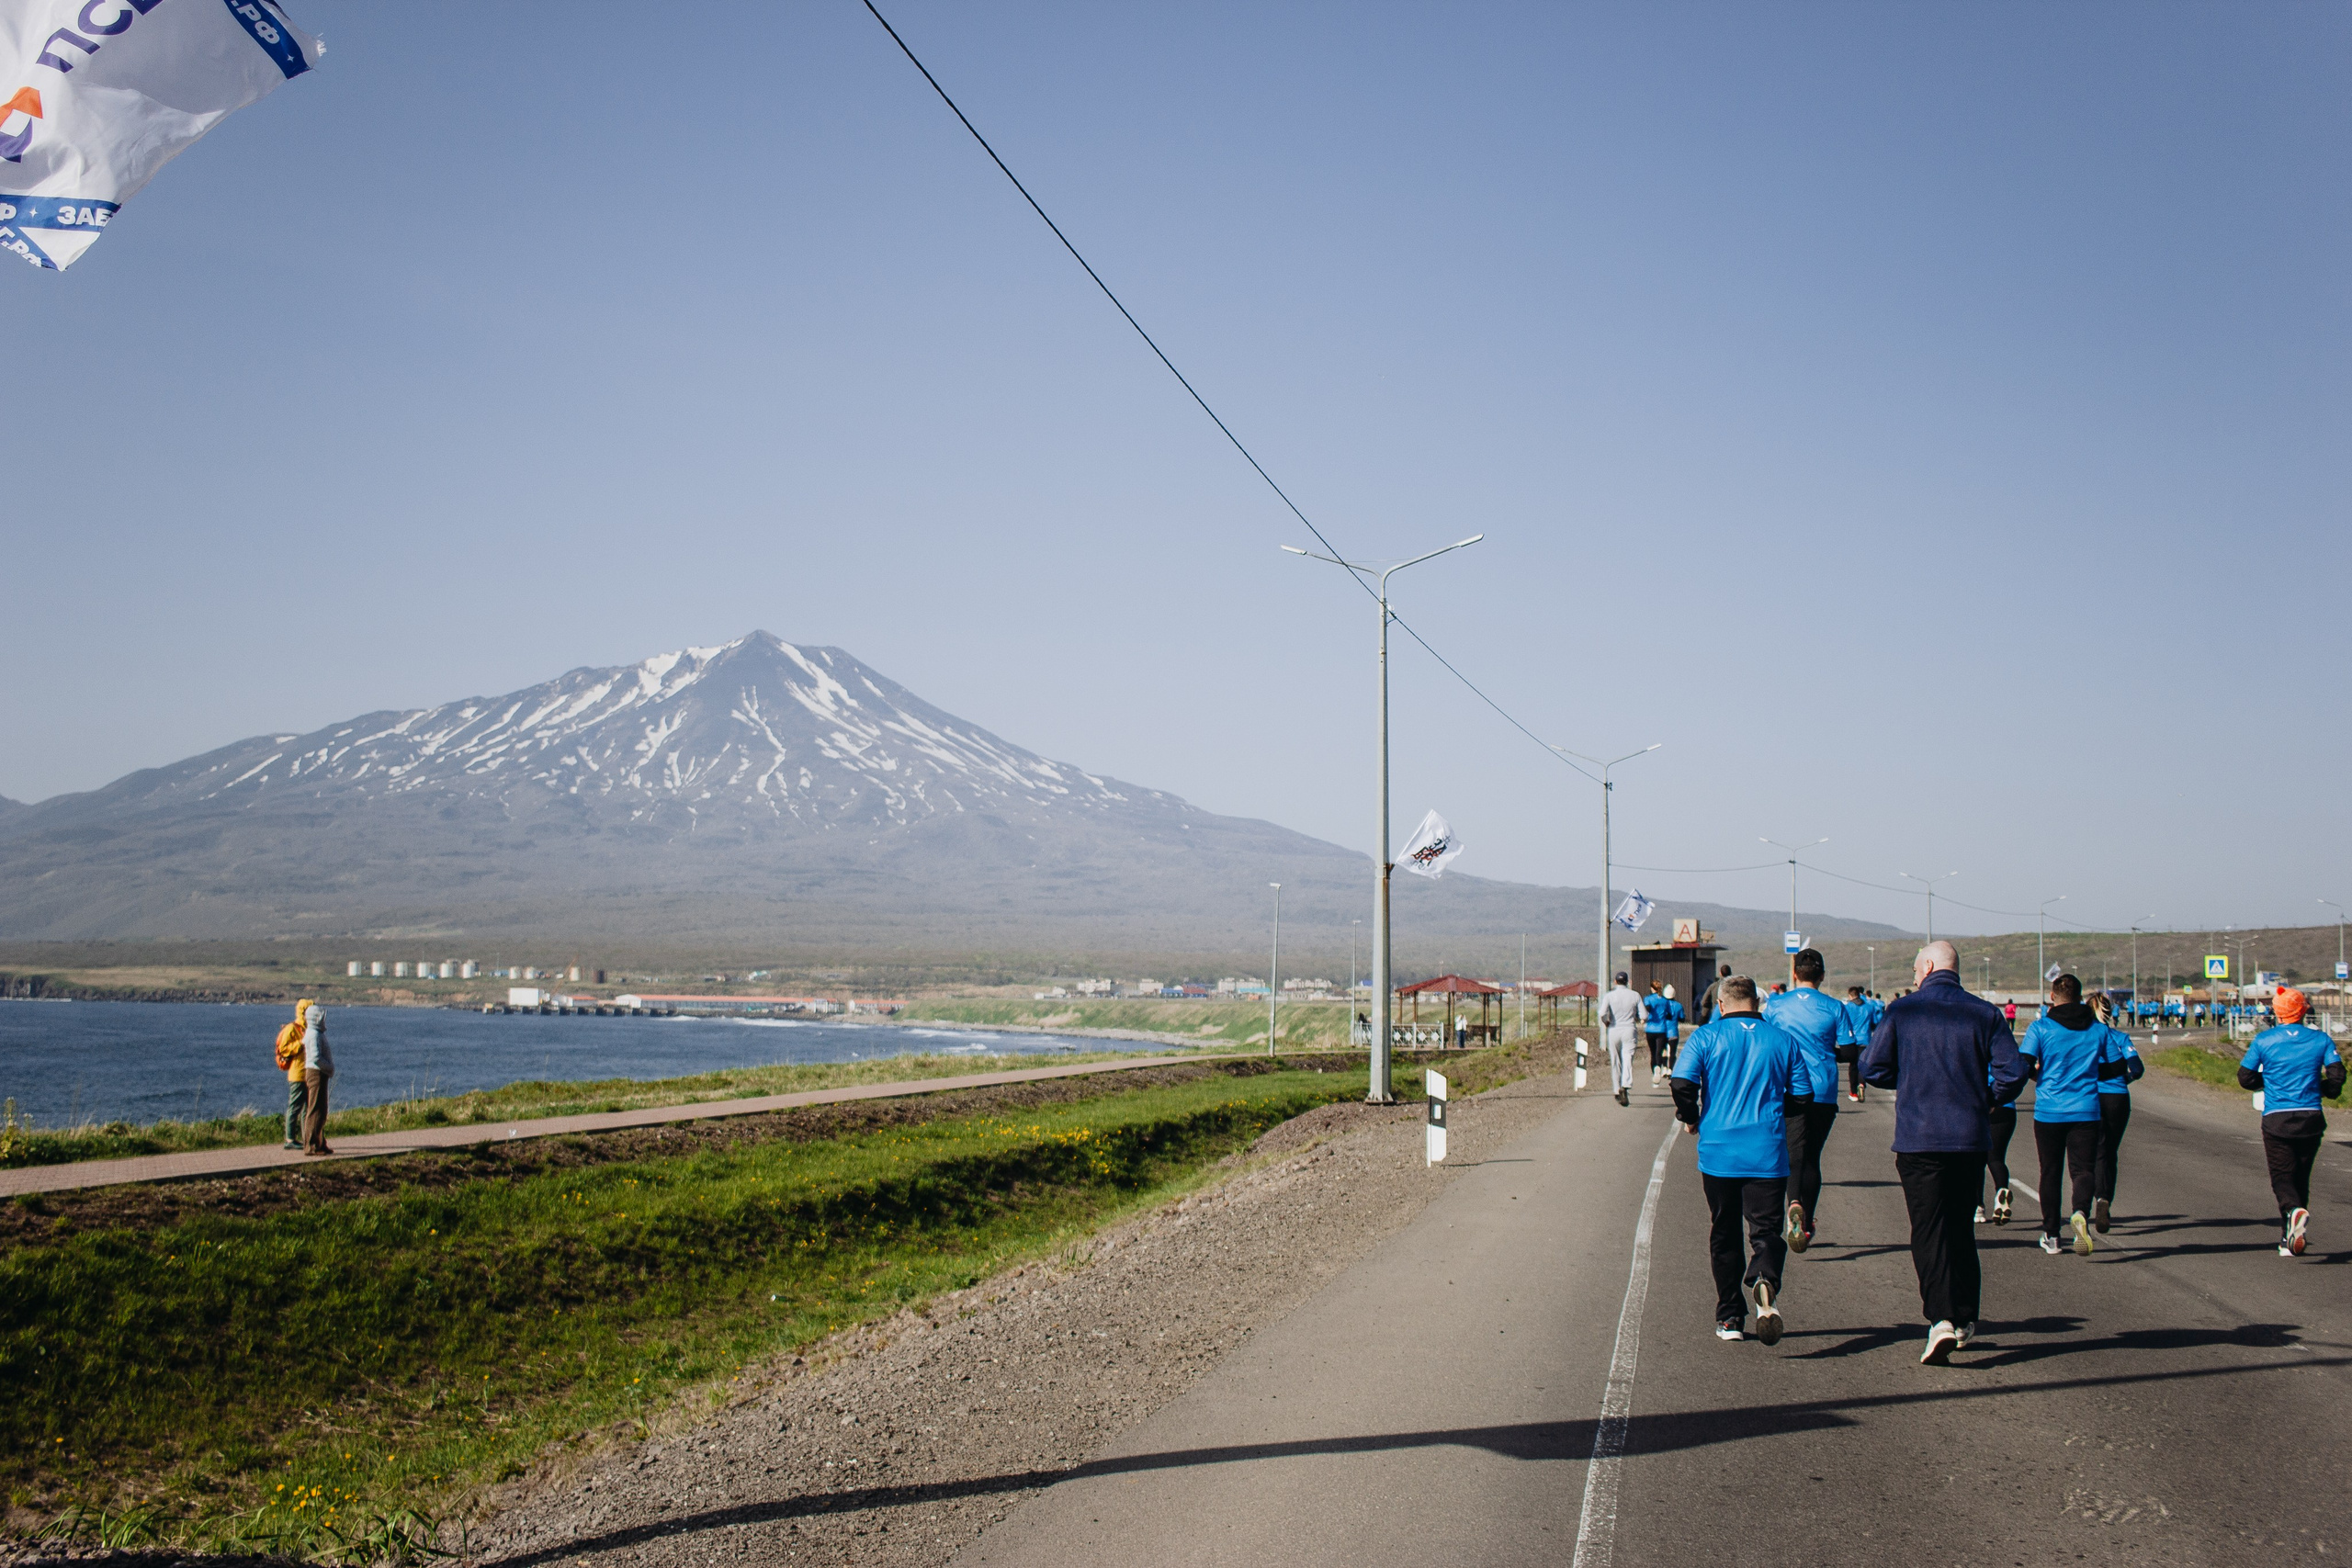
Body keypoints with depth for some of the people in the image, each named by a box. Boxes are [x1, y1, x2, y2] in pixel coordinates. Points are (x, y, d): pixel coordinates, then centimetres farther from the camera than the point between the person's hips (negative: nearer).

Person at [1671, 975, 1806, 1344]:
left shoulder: (1706, 1037, -1)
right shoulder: (1782, 1040, 4)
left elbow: (1682, 1083, -12)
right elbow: (1802, 1096, 6)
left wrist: (1690, 1118, 7)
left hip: (1718, 1152, 0)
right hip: (1768, 1154, 0)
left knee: (1724, 1235, 13)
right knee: (1766, 1229, 1)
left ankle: (1730, 1317, 15)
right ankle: (1765, 1281, -31)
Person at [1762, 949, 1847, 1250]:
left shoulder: (1775, 1005, 0)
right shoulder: (1834, 1008, -3)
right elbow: (1849, 1051, -1)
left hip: (1788, 1091, 0)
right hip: (1823, 1092, 0)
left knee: (1795, 1153, -2)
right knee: (1812, 1156, 9)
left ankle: (1795, 1203, -30)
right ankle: (1805, 1226, 8)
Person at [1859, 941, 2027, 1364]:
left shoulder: (1903, 1010, -3)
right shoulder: (1985, 1013, 2)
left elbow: (1872, 1069, -2)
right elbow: (2012, 1073, -4)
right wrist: (1986, 1100, 14)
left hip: (1918, 1138, -3)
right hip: (1971, 1138, 3)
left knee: (1929, 1229, -2)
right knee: (1961, 1226, 17)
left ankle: (1942, 1318, -16)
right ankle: (1965, 1317, 22)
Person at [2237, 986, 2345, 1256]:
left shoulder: (2263, 1041, -3)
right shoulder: (2321, 1039, 0)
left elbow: (2245, 1078, 0)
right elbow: (2336, 1076, -6)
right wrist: (2324, 1090, 16)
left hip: (2276, 1120, -2)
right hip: (2311, 1118, 2)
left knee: (2282, 1176, 0)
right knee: (2301, 1176, 14)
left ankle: (2294, 1210, -33)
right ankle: (2289, 1240, 17)